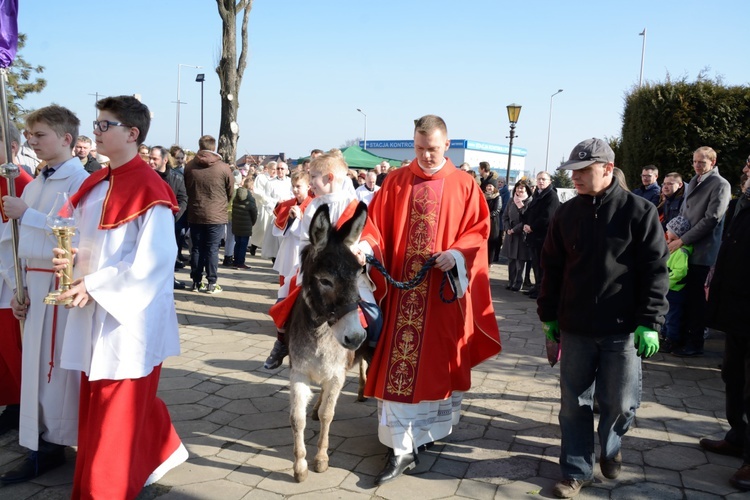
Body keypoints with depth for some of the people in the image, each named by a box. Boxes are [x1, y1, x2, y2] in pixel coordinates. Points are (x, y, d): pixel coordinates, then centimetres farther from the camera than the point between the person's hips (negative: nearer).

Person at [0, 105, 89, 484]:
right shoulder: (34, 185, 14)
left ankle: (52, 444, 12)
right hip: (34, 282, 8)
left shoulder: (81, 181, -10)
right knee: (36, 361, 13)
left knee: (59, 362, -1)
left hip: (63, 284, -8)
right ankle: (43, 444, 24)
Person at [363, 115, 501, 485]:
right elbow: (377, 225, 3)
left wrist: (457, 254, -18)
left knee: (438, 362, 11)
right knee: (398, 366, 0)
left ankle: (430, 429, 32)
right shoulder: (395, 181, 6)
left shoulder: (464, 186, 3)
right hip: (402, 287, 1)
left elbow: (478, 232, 1)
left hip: (444, 291, 0)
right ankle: (401, 449, 7)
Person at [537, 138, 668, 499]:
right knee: (574, 403, 8)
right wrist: (548, 314, 10)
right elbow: (552, 268, 10)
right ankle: (577, 470, 23)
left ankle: (610, 449, 38)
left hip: (622, 330, -3)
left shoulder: (639, 211, -7)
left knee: (619, 403, 9)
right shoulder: (566, 214, 4)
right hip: (575, 328, 3)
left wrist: (649, 323, -11)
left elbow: (656, 271, -7)